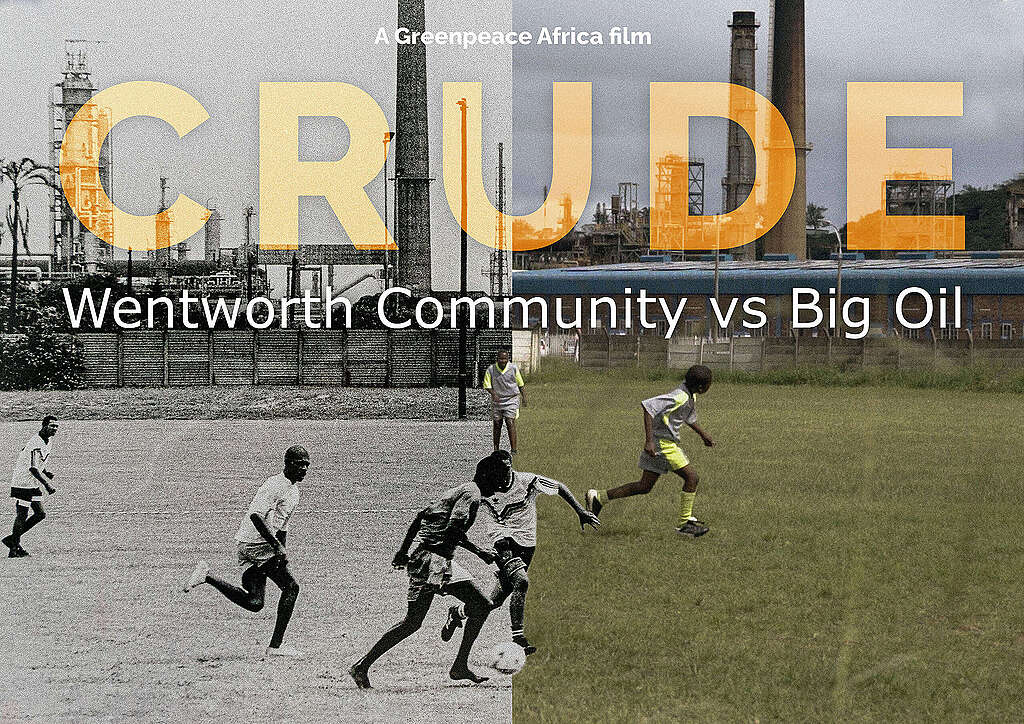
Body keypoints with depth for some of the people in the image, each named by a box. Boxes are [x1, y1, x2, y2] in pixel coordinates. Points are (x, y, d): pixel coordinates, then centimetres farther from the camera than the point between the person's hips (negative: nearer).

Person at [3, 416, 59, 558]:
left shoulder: (46, 441, 8)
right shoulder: (37, 444, -24)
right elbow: (33, 468, -33)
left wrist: (45, 471, 7)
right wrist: (47, 484, -37)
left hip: (33, 484, 9)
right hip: (23, 483, -9)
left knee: (40, 514, 5)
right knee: (21, 516, -5)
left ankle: (13, 539, 16)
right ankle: (13, 549, 5)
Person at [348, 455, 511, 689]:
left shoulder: (460, 490, 20)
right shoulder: (472, 494, -9)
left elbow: (422, 516, 22)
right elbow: (453, 530, -22)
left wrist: (404, 550, 23)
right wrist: (479, 552, -14)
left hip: (443, 563, 10)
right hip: (431, 561, -10)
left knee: (482, 605, 8)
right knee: (413, 621, -11)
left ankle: (460, 666, 8)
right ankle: (361, 667, -7)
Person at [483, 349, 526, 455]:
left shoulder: (513, 368, -1)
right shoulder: (491, 370, -2)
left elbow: (521, 384, 9)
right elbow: (487, 384, -2)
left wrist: (524, 398, 6)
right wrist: (494, 394, -19)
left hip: (511, 400, -2)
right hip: (497, 401, 2)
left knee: (510, 423, -12)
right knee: (497, 424, 6)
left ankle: (513, 449, -13)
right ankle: (496, 449, 17)